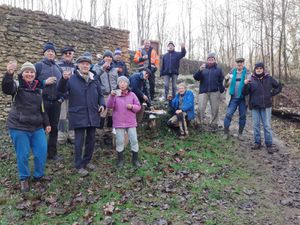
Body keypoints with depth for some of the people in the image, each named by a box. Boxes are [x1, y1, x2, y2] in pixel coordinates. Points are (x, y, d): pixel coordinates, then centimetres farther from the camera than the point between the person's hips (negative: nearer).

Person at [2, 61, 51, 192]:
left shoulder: (38, 88, 10)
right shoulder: (17, 84, -5)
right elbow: (6, 89, -30)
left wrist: (46, 123, 14)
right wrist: (9, 74, -47)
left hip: (37, 127, 5)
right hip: (19, 127, -4)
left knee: (42, 152, 6)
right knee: (23, 154, 2)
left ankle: (38, 176, 26)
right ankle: (24, 179, 23)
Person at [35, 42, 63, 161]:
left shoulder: (58, 68, 14)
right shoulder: (38, 65, -1)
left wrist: (62, 97, 5)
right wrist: (45, 82, -18)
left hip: (56, 102, 5)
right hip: (43, 101, -5)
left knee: (54, 128, 10)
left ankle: (52, 152, 21)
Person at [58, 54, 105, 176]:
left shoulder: (94, 80, 11)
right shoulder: (72, 79, -3)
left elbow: (100, 95, 19)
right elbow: (61, 90, -16)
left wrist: (102, 104, -1)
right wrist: (64, 79, -36)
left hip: (92, 115, 5)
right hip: (78, 115, -4)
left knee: (91, 140, 13)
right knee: (79, 141, -1)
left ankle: (87, 161, 31)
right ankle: (79, 165, 12)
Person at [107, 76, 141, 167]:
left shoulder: (132, 95, 2)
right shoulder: (115, 94, -2)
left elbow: (138, 107, 6)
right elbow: (109, 106, -15)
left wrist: (132, 106, -15)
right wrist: (111, 96, -31)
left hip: (131, 122, 1)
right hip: (119, 122, -1)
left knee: (134, 140, 4)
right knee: (119, 141, 7)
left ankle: (135, 159, 18)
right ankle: (120, 159, 23)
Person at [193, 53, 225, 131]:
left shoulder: (218, 69, 8)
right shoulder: (203, 68, 9)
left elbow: (221, 81, 4)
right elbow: (196, 78, -2)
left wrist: (221, 90, -7)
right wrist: (200, 70, -18)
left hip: (214, 92, 0)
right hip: (203, 91, 0)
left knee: (215, 109, 5)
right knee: (200, 108, -7)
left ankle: (214, 124, 18)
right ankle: (199, 123, 8)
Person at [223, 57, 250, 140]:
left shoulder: (247, 73, 3)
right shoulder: (232, 73, 8)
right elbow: (226, 86, 13)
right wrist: (226, 80, -8)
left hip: (243, 98, -1)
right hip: (233, 98, 1)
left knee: (242, 116, 6)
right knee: (228, 114, -7)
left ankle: (240, 134, 19)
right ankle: (226, 132, 4)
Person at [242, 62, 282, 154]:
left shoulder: (268, 78, 2)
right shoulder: (251, 80, -1)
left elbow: (279, 86, 14)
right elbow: (245, 93, -5)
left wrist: (271, 94, 3)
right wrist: (246, 85, -22)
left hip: (266, 106, 0)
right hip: (255, 106, 1)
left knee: (267, 126, 2)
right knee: (256, 125, 7)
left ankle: (269, 145, 9)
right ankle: (257, 143, 18)